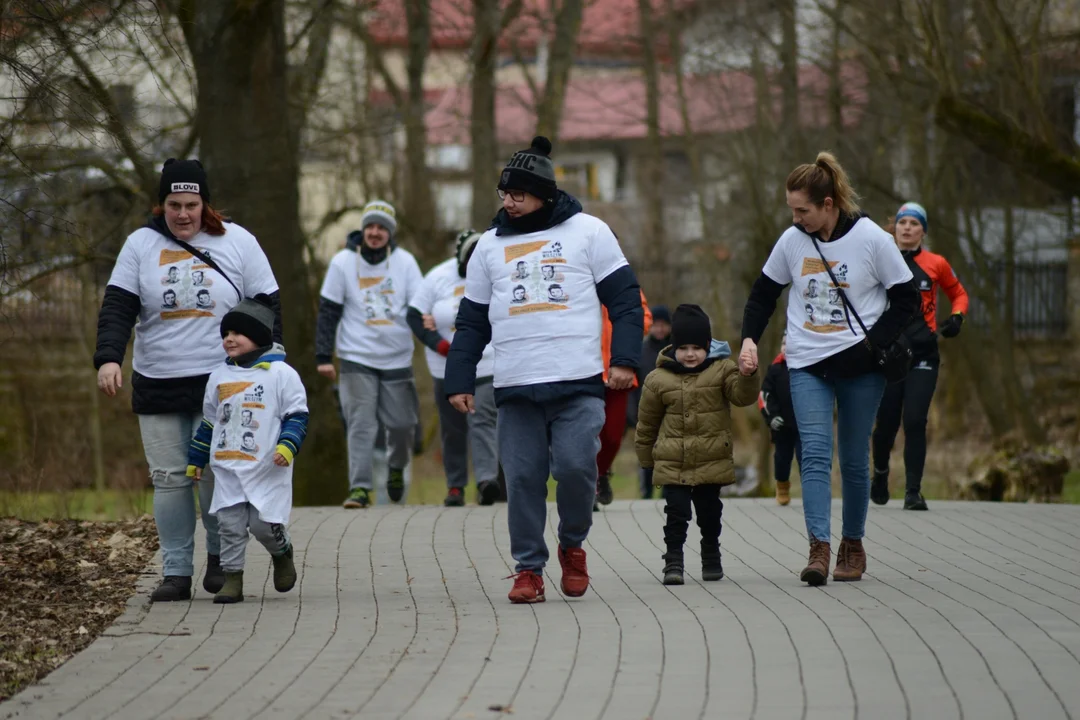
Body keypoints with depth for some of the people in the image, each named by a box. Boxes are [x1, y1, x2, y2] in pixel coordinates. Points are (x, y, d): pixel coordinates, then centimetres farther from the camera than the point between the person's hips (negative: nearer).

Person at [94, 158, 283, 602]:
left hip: (221, 383, -2)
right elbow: (117, 307, -1)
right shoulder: (140, 245, 6)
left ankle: (220, 556, 15)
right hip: (157, 384, 2)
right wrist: (109, 358, -16)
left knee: (216, 473, -7)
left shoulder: (237, 242, 3)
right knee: (168, 478, 1)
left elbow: (266, 308, 6)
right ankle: (176, 573, 7)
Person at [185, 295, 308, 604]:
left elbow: (297, 414, -4)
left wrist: (288, 446, -19)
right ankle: (232, 579, 4)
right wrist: (195, 460, 22)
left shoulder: (281, 373, -3)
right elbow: (208, 422, 21)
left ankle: (282, 554, 24)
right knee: (229, 525, -1)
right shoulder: (219, 377, 13)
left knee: (264, 524, -7)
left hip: (267, 469, -5)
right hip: (228, 469, 5)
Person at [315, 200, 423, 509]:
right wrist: (324, 356, -2)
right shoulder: (343, 262, -1)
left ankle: (396, 469, 34)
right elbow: (328, 312, 2)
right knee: (360, 424, -9)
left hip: (397, 357, 2)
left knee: (402, 423, 6)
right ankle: (359, 487, -8)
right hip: (357, 357, -2)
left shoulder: (405, 261, 2)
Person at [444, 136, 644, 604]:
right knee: (523, 479, -1)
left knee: (576, 468, -12)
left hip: (579, 382, -3)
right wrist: (458, 381, 10)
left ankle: (572, 544, 13)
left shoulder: (588, 231, 7)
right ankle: (528, 568, 8)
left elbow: (625, 298, 5)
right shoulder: (491, 245, 16)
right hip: (515, 386, 3)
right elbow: (472, 321, 18)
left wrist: (624, 359, -6)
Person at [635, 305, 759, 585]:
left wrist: (748, 376, -33)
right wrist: (646, 457, 12)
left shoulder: (722, 369, 0)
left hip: (712, 462, 1)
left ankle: (711, 558, 26)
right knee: (676, 512, -7)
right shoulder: (659, 379, -2)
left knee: (709, 512, 10)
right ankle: (673, 561, -1)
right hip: (672, 464, -1)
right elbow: (647, 423, 7)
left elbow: (743, 395, -13)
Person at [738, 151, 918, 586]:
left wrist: (873, 344, -12)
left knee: (854, 460, 6)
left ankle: (853, 545, 22)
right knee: (815, 455, -13)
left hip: (860, 368, -2)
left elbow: (905, 299, -2)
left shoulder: (872, 239, -8)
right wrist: (749, 339, -1)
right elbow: (764, 293, 14)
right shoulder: (791, 241, 1)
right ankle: (818, 549, -20)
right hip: (807, 365, 2)